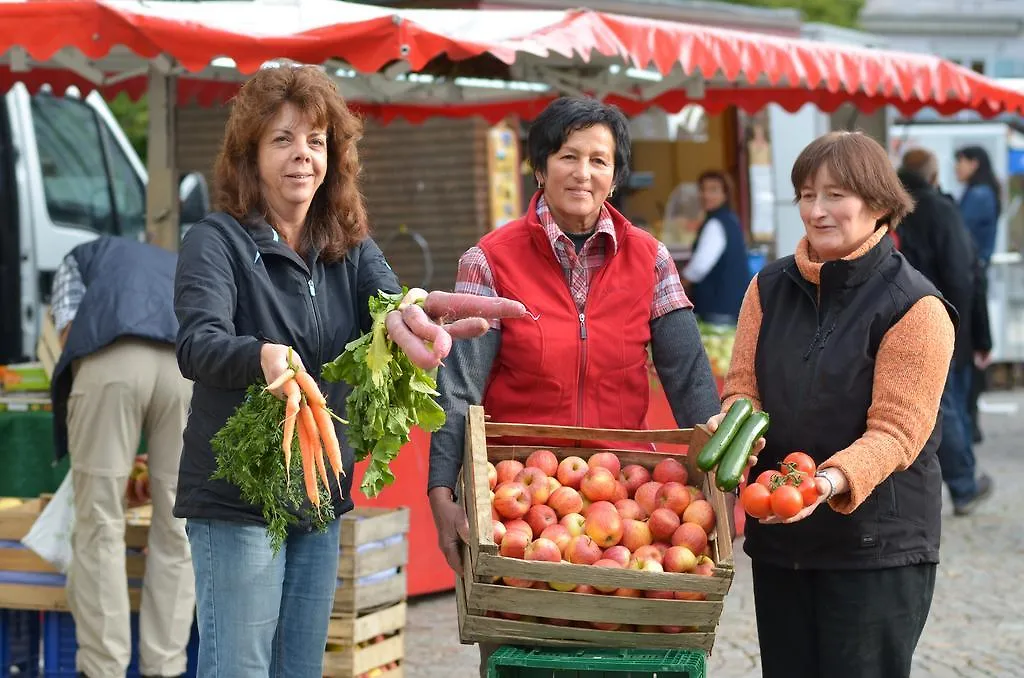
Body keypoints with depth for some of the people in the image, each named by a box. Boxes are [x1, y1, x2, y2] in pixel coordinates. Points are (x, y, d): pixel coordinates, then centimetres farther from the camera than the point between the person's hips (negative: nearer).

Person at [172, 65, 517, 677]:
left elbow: (392, 301, -10)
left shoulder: (349, 248, 9)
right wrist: (263, 356, -45)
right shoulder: (219, 241, -7)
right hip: (235, 501, -6)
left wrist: (408, 317, -36)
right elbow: (197, 345, -23)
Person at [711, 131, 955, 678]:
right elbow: (744, 385, 5)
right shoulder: (770, 287, 7)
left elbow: (896, 432, -16)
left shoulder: (915, 307, -11)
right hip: (777, 538, 5)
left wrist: (831, 481, -33)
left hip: (877, 549, -5)